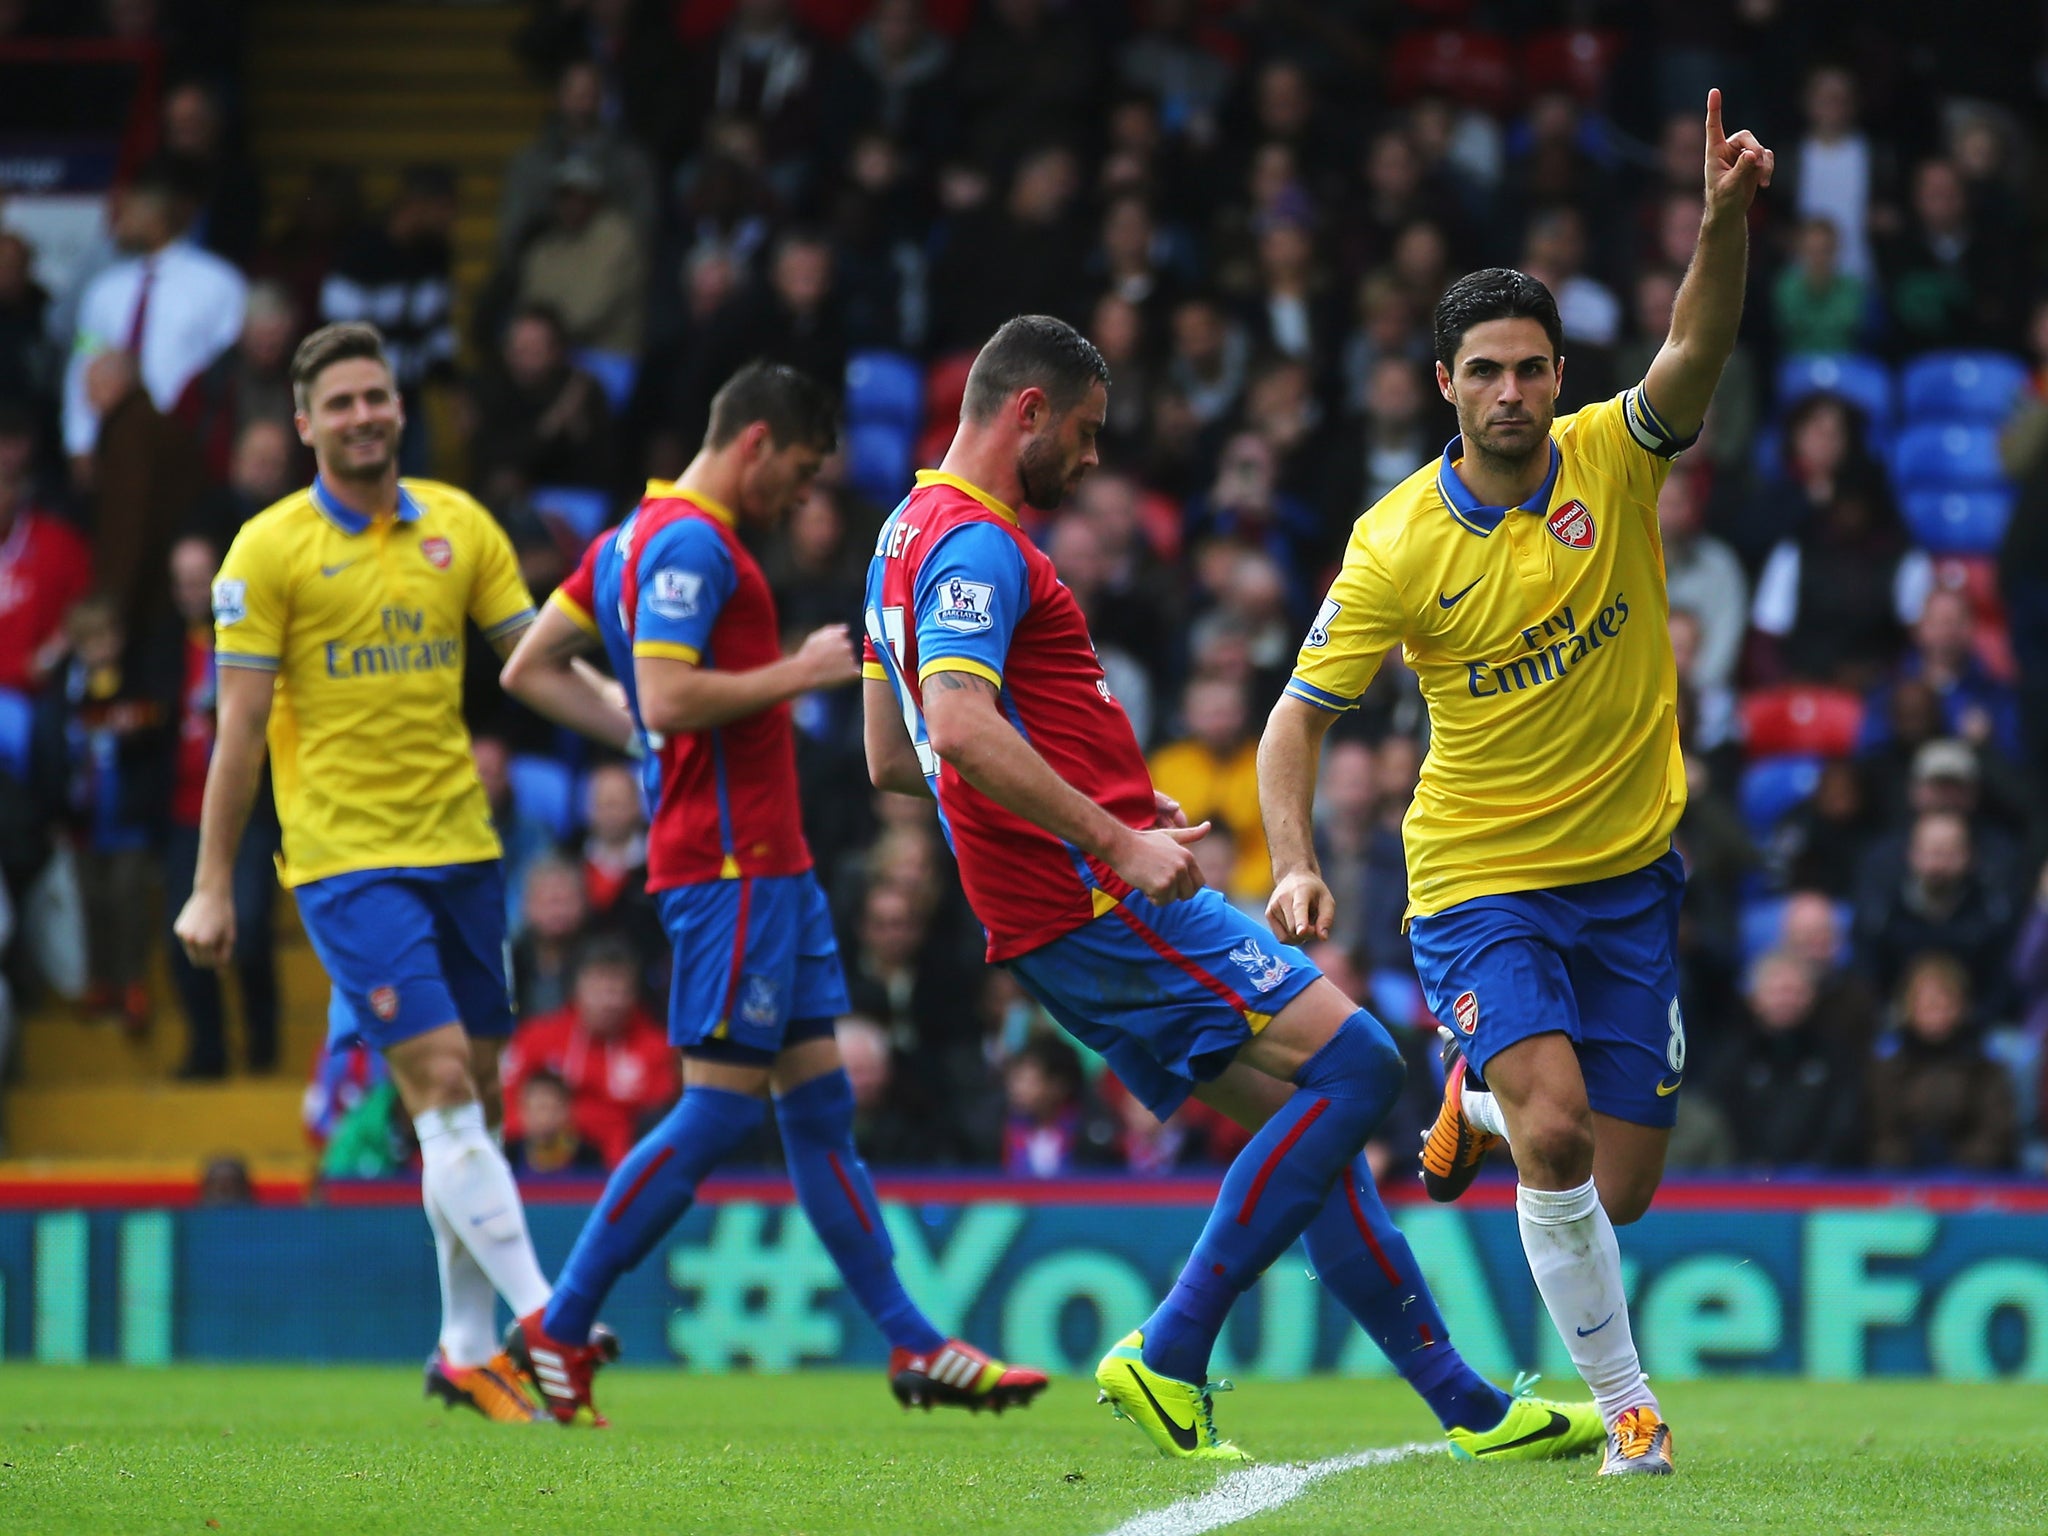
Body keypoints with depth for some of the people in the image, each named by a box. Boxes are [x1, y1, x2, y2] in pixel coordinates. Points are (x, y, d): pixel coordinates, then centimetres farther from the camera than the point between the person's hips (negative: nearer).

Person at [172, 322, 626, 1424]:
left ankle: (468, 1348, 16)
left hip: (459, 846, 5)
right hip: (346, 857, -5)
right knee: (440, 1082, -15)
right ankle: (541, 1321, -19)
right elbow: (240, 729, -2)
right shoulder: (271, 549, -3)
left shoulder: (459, 527, 9)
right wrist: (211, 888, -3)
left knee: (473, 1100, 6)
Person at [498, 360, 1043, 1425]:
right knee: (720, 1108, -9)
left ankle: (914, 1347, 10)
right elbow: (667, 699, -25)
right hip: (731, 866, -11)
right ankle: (556, 1331, -3)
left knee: (819, 1103, 9)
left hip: (770, 868, 11)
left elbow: (529, 670, 19)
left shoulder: (638, 537, 17)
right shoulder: (687, 546, -14)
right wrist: (795, 674, -14)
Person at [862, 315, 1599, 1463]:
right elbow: (959, 726, -28)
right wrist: (1115, 838, -27)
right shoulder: (977, 543, -12)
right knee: (1356, 1063, -13)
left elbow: (892, 759, 27)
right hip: (1102, 899, -11)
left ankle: (1466, 1404, 10)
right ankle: (1170, 1355, -12)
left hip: (1054, 928, 11)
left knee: (1307, 1115, 10)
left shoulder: (909, 536, 21)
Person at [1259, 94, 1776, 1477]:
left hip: (1627, 870, 3)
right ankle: (1627, 1404, -10)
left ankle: (1477, 1098, 39)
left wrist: (1729, 219, -44)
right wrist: (1295, 863, -19)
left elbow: (1698, 351, -26)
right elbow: (1300, 714, -4)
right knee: (1557, 1126, -26)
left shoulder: (1611, 460, -7)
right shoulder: (1398, 546, -11)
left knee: (1620, 1191, 5)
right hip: (1480, 880, -3)